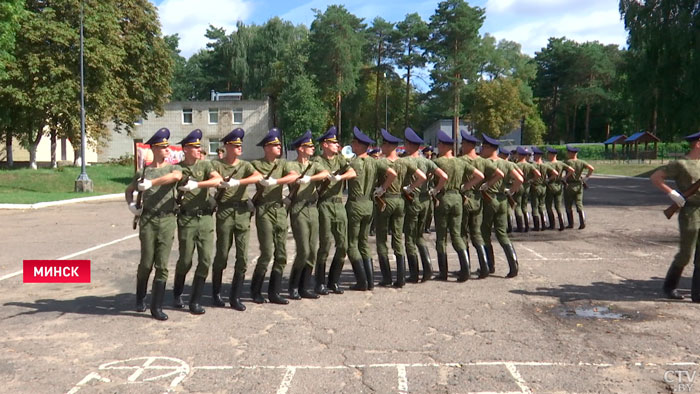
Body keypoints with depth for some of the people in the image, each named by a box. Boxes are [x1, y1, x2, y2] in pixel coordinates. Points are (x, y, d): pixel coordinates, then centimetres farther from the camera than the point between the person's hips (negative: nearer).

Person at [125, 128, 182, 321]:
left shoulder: (173, 168, 6)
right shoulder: (144, 171, 9)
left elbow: (177, 176, -20)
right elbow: (129, 190, 23)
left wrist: (151, 182, -21)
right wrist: (131, 205, 3)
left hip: (168, 220, 0)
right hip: (148, 219, 0)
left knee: (162, 265, 0)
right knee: (146, 263, 2)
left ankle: (157, 307, 6)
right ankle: (140, 299, 26)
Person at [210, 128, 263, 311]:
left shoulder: (245, 165, 9)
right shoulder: (217, 164, 4)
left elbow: (258, 177, -10)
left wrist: (237, 182, -20)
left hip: (243, 212, 3)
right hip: (225, 212, -3)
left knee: (243, 257, 0)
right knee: (222, 255, 4)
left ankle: (235, 297, 11)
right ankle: (216, 294, 24)